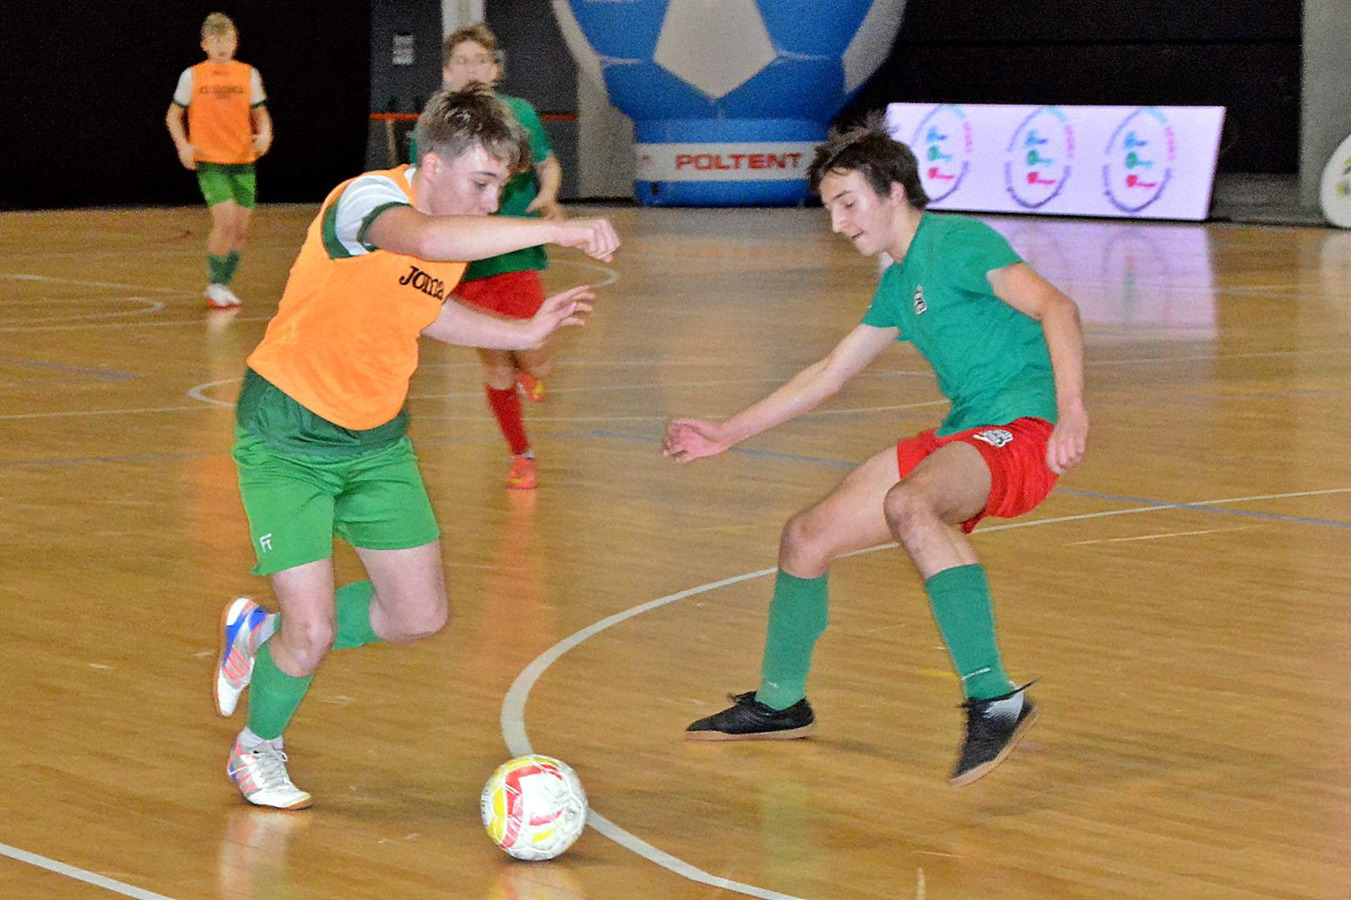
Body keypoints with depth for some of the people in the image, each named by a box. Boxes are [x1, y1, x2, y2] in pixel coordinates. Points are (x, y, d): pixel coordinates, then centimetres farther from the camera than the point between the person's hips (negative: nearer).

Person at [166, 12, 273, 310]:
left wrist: (264, 134, -8)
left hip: (242, 162, 3)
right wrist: (183, 145, -7)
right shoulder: (192, 76, 0)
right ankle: (215, 285, -3)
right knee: (226, 220, -18)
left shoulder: (248, 74, 5)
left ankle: (225, 285, 19)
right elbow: (173, 115, 9)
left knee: (241, 228, 2)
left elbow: (260, 114, 14)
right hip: (209, 162, -3)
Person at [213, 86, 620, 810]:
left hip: (377, 439, 8)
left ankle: (265, 635, 30)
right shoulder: (367, 199, -25)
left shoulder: (464, 232, 0)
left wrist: (525, 332, 8)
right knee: (313, 632, -10)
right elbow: (427, 241, -49)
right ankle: (256, 750, 21)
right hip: (287, 441, -8)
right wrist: (558, 230, -50)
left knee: (421, 615, 5)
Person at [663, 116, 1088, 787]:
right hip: (958, 437, 9)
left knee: (907, 506, -39)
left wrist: (1071, 406, -37)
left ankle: (995, 699, -37)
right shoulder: (897, 284, 19)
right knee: (806, 537, 8)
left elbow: (1055, 308, -23)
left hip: (1018, 431, -9)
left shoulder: (959, 243, -9)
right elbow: (827, 375, 29)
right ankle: (779, 703, 30)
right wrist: (727, 435, 29)